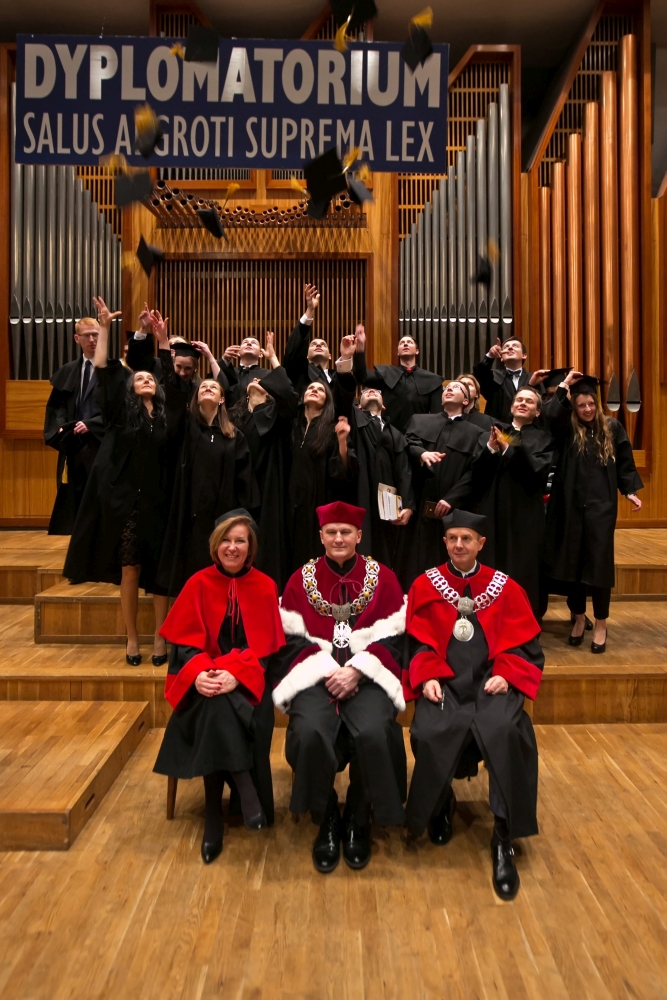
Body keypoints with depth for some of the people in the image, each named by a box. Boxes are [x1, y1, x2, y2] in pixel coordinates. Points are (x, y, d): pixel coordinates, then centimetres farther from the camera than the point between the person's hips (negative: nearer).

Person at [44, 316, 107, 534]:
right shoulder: (67, 372, 15)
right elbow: (55, 405, 16)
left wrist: (90, 425, -15)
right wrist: (61, 427, -3)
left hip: (100, 443, -5)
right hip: (72, 445, 5)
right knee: (75, 498, 8)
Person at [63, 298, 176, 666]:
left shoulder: (166, 415, 6)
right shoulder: (122, 412, 3)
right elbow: (103, 371, -1)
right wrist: (105, 328, -3)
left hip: (158, 501, 1)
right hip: (126, 499, -1)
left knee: (159, 571, 5)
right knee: (129, 571, 4)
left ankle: (160, 638, 15)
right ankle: (132, 639, 17)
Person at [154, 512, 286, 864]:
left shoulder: (264, 586, 1)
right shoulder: (198, 584, 2)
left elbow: (264, 646, -4)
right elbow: (185, 640, -2)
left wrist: (236, 674, -22)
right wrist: (198, 674, -23)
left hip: (247, 679, 0)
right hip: (206, 676, 1)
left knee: (220, 708, -31)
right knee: (215, 706, -33)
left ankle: (215, 816, -20)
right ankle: (244, 792, -23)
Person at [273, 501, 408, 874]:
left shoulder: (383, 577, 7)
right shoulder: (301, 579, 10)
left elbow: (391, 639, 0)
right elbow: (294, 640, 4)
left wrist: (356, 670, -14)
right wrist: (327, 670, -12)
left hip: (368, 675, 0)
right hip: (316, 674, 1)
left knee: (373, 733, -30)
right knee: (310, 733, -29)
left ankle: (359, 822, 0)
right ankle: (326, 821, -1)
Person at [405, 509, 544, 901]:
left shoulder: (505, 588, 9)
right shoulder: (425, 586, 8)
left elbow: (524, 646, 7)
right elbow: (417, 643, 6)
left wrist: (506, 675, -12)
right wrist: (426, 677, -11)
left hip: (490, 678, 0)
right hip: (444, 681, 0)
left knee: (506, 731, -32)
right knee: (431, 733, -30)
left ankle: (504, 839, -13)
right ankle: (441, 804, 5)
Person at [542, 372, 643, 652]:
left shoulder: (612, 428, 4)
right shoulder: (567, 429, 1)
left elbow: (624, 462, 9)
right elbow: (552, 415, -20)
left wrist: (630, 490, 1)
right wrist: (564, 385, -12)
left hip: (601, 505, -1)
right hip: (571, 504, 1)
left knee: (599, 561, 1)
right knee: (572, 560, 7)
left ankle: (600, 624, 13)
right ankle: (579, 618, 23)